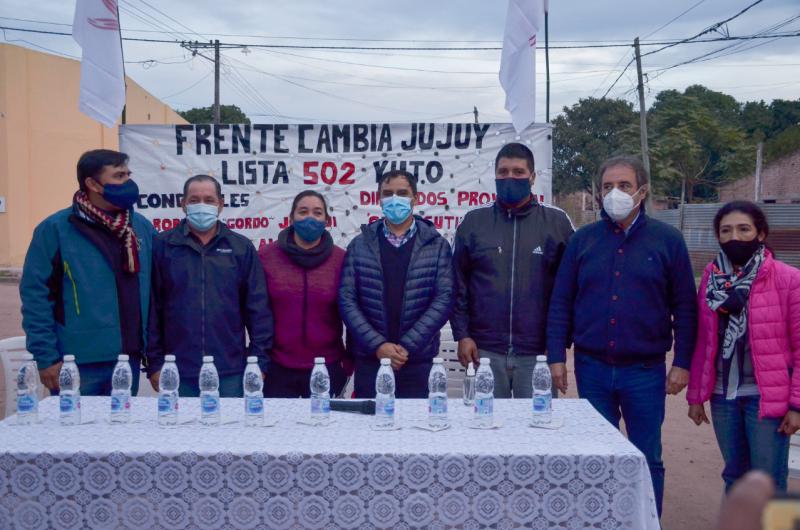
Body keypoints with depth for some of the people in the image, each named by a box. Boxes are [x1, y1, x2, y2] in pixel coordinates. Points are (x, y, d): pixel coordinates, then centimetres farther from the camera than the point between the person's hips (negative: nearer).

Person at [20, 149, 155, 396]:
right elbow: (36, 293, -7)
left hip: (129, 359, 4)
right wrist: (46, 357, -11)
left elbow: (155, 291, 11)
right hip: (79, 363, -4)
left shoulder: (142, 227, 6)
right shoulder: (55, 229, -7)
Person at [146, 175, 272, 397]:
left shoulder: (242, 248, 5)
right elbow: (153, 307, 4)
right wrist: (154, 364, 1)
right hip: (178, 373, 0)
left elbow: (258, 309, 5)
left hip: (230, 372, 1)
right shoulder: (162, 246, 3)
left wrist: (259, 361, 0)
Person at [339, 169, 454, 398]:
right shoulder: (359, 245, 5)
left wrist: (407, 346, -13)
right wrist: (378, 345, -12)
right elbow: (347, 300, -1)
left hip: (419, 362, -1)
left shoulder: (437, 246, 3)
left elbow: (443, 299, -4)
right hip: (369, 360, 1)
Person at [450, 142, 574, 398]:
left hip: (537, 352, 0)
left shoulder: (556, 222, 3)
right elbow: (458, 283, 7)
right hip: (484, 350, 1)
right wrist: (462, 335, 0)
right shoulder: (473, 222, 5)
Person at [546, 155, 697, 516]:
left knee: (647, 459, 8)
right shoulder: (583, 240, 5)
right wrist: (556, 356, 0)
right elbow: (561, 303, 6)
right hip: (592, 368, 2)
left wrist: (682, 363, -3)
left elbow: (684, 307, 2)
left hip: (645, 370, -1)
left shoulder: (667, 240, 0)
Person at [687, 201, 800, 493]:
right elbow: (702, 342, 8)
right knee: (734, 477, 16)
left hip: (767, 397, -4)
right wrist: (696, 395, 9)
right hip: (723, 396, 4)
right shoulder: (711, 277, 5)